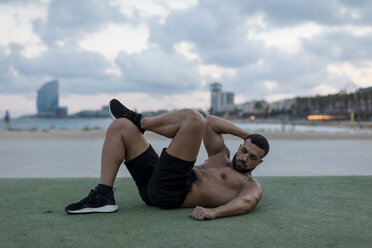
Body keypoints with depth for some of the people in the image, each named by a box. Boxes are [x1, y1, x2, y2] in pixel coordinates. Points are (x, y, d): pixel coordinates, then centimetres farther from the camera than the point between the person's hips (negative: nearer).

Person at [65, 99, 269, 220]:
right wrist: (245, 135, 21)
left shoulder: (252, 187, 5)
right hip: (153, 185, 8)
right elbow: (210, 123, 26)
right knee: (119, 126, 6)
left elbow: (245, 204, -19)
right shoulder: (221, 156, 26)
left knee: (193, 118, -12)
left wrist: (212, 211, -39)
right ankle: (103, 197, -8)